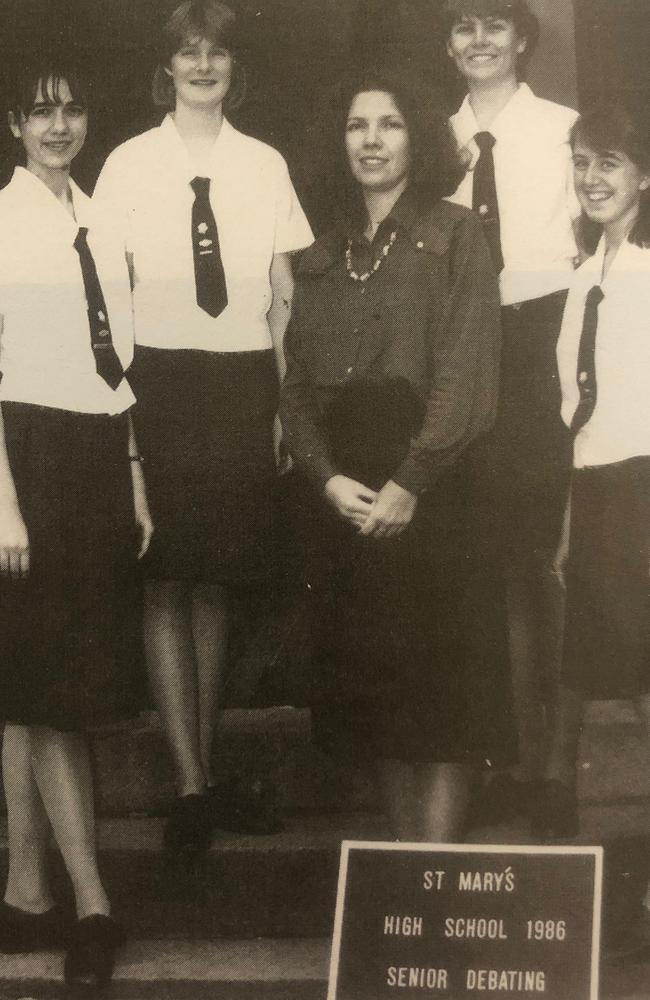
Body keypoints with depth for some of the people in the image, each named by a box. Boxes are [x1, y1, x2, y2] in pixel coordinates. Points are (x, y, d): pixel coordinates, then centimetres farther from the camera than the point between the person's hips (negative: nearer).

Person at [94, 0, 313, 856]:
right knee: (166, 578, -6)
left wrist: (279, 397, 4)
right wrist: (122, 394, -4)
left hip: (243, 381, 2)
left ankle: (206, 766, 19)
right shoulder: (129, 165, 3)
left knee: (217, 577, 7)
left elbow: (285, 295, 10)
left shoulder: (264, 167, 8)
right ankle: (191, 783, -4)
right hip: (158, 377, -2)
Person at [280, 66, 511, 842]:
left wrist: (407, 485, -17)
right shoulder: (321, 256, 16)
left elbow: (466, 374, -8)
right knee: (366, 682, 5)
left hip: (426, 487, -4)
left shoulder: (454, 234, 3)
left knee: (432, 684, -7)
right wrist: (329, 478, -9)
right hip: (334, 495, 4)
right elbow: (296, 383, 8)